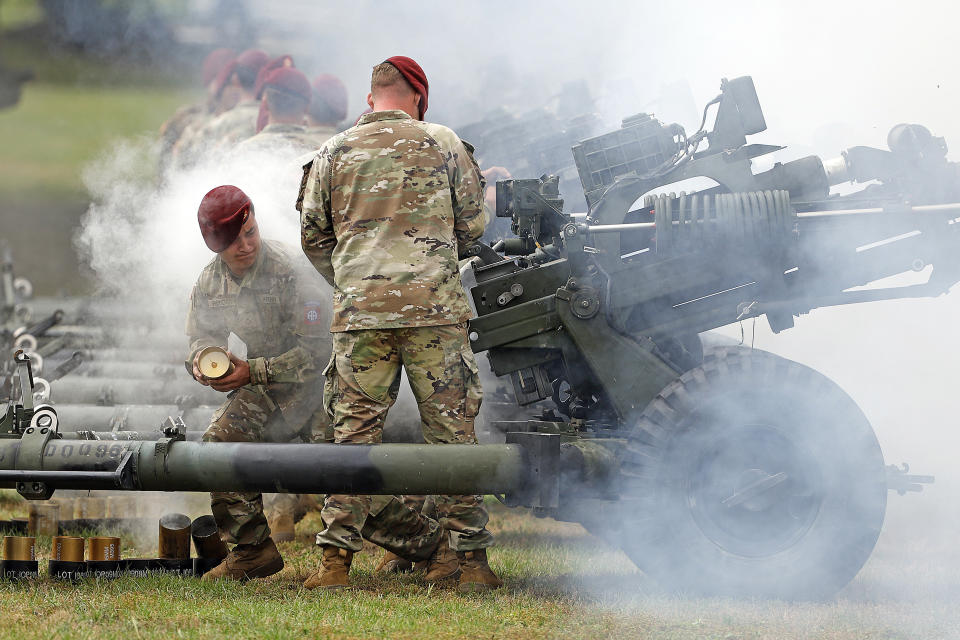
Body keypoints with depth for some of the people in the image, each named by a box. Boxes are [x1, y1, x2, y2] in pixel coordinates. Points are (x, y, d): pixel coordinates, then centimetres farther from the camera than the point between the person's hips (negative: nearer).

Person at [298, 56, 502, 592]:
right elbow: (472, 225, 8)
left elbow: (313, 236, 12)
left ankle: (337, 558, 3)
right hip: (434, 306, -1)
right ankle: (472, 558, 4)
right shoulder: (443, 144, 5)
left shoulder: (334, 153, 8)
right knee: (453, 432, 3)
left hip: (360, 309, 1)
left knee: (355, 432, 5)